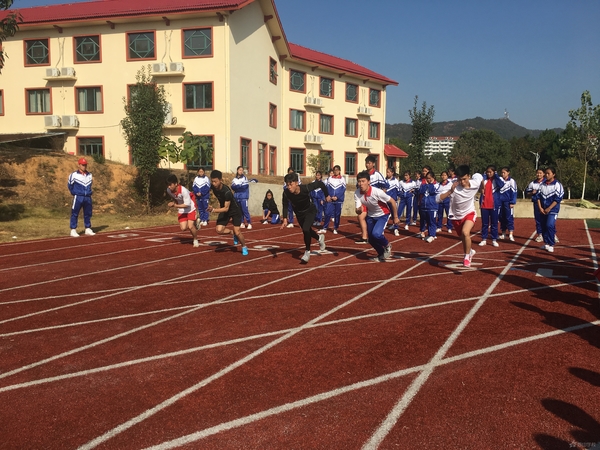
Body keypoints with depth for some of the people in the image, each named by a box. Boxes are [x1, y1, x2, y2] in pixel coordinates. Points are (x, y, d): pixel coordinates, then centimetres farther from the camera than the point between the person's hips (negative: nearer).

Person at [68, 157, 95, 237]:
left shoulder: (89, 175, 9)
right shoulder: (74, 175, -5)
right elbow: (69, 185, 6)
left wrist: (89, 192, 14)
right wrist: (74, 193, 5)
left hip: (88, 197, 5)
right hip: (78, 197, -5)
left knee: (88, 214, 10)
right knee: (74, 214, -3)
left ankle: (88, 229, 20)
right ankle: (73, 230, 2)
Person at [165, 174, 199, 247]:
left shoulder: (183, 190, -33)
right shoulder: (168, 190, -14)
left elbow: (187, 204, -28)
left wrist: (175, 205, -32)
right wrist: (173, 203, -7)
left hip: (190, 209, -5)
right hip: (181, 210, 5)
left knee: (190, 226, -16)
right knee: (183, 228, -5)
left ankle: (195, 240, 11)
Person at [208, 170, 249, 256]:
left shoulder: (227, 192, -35)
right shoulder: (213, 187, -14)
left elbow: (226, 208, -32)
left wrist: (213, 210, -41)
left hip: (235, 211, -6)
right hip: (224, 210, 6)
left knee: (237, 232, -12)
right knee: (219, 230, -12)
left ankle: (244, 247, 15)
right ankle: (233, 233, 18)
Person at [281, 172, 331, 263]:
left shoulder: (305, 188, -36)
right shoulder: (286, 193, -30)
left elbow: (320, 183, -21)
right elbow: (285, 205, -15)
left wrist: (327, 195, -9)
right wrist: (285, 219, -26)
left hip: (310, 211, -4)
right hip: (299, 213, 4)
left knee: (305, 229, -24)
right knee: (307, 231, 21)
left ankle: (307, 252, -3)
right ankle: (319, 238, 54)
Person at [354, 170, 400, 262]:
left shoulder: (377, 192, -33)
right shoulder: (357, 194, -21)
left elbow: (392, 201, -21)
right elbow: (357, 211, -19)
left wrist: (395, 217, -12)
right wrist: (360, 210, -45)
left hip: (382, 215, -5)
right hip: (370, 216, 5)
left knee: (376, 234, -27)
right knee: (371, 239, 10)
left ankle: (387, 246, 6)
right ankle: (382, 255, 38)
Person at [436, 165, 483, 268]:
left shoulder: (475, 183, -21)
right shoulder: (454, 187, -28)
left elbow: (479, 176, 4)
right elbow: (438, 199, -36)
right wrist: (450, 191, -48)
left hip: (469, 213, -1)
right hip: (456, 217, 1)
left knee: (465, 232, -29)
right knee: (464, 239, 18)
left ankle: (467, 257, -8)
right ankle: (470, 252, 53)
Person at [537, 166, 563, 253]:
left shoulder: (557, 184, -6)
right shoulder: (542, 184, 10)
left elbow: (558, 199, -11)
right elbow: (538, 196, 8)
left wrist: (549, 209, -15)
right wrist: (540, 208, -5)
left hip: (552, 210, -5)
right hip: (542, 210, 6)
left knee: (550, 226, -17)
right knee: (543, 226, 8)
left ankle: (551, 245, -8)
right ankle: (546, 243, 20)